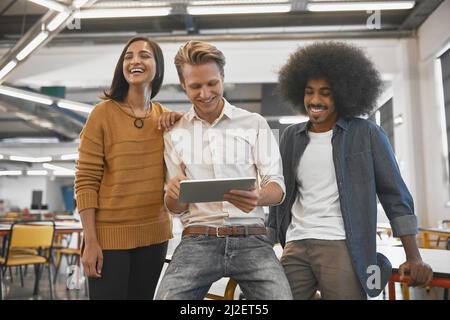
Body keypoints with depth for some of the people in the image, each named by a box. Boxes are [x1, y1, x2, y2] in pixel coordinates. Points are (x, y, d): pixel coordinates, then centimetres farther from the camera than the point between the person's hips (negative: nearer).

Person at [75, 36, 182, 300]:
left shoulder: (165, 117, 6)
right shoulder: (103, 113, -7)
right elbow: (86, 181, -9)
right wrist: (90, 241, -14)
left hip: (154, 234, 4)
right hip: (110, 235, -4)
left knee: (144, 295, 14)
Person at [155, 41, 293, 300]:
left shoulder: (255, 123, 6)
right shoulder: (174, 134, 10)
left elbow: (278, 187, 2)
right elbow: (176, 208, 12)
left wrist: (258, 197, -23)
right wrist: (173, 194, -14)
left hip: (251, 239, 0)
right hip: (198, 240, 1)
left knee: (281, 295, -24)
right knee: (168, 296, -24)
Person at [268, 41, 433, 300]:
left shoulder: (367, 134, 1)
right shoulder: (291, 137, 11)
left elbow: (395, 196, 0)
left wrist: (414, 257, -6)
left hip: (342, 247, -3)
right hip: (295, 247, 3)